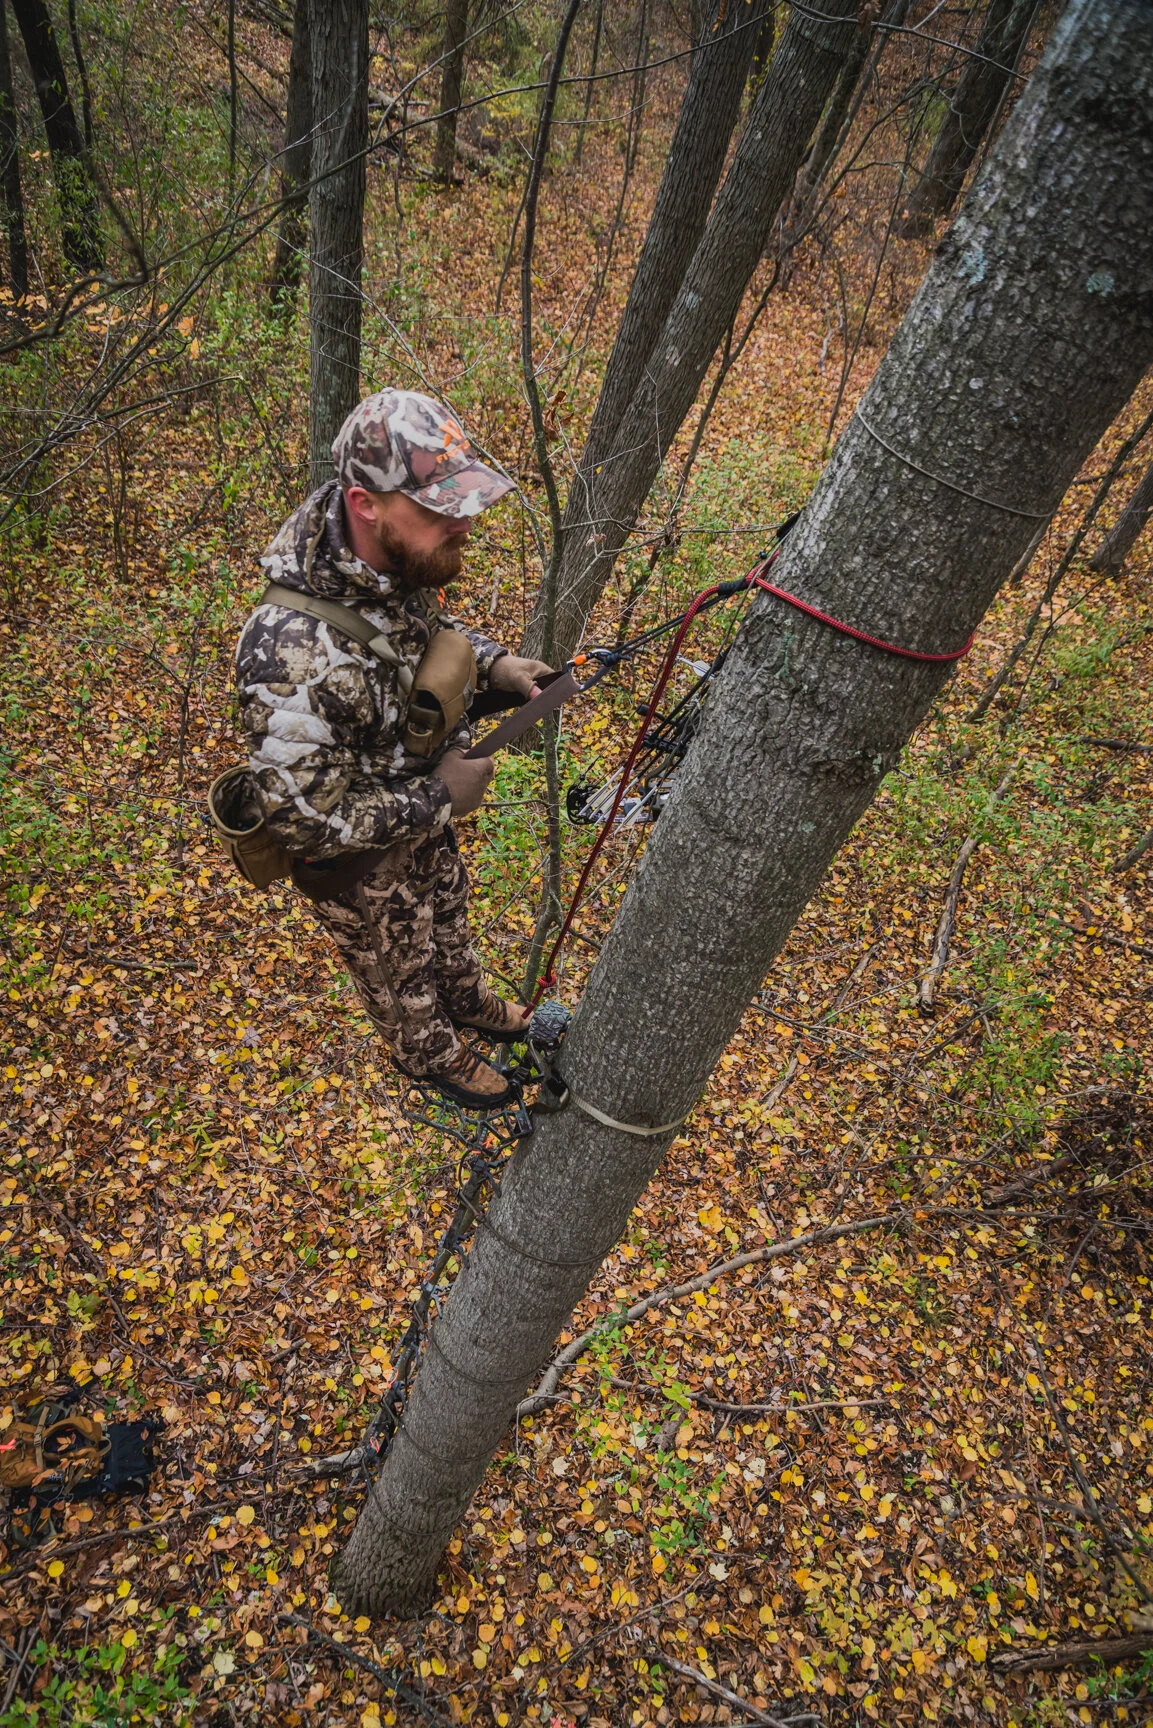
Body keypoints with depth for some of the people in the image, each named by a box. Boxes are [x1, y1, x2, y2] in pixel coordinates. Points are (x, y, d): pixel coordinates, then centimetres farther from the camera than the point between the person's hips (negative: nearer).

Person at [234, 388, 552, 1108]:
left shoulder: (401, 558, -20)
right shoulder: (297, 654, -45)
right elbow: (306, 817, -35)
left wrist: (494, 662, -12)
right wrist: (438, 799, -27)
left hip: (426, 806, 7)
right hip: (360, 864, -6)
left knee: (447, 912, 34)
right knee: (400, 968, 25)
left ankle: (469, 999, 66)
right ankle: (434, 1055, 57)